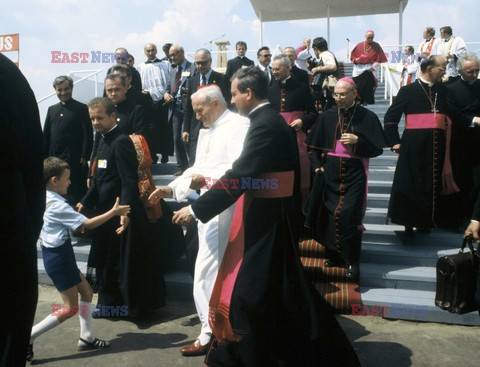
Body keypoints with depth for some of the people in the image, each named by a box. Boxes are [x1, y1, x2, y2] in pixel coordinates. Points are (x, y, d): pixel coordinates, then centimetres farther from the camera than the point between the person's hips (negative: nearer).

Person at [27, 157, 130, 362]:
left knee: (86, 291, 16)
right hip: (58, 256, -10)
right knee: (71, 308, -1)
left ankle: (86, 339, 22)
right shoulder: (57, 205, -21)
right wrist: (114, 212, -17)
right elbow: (88, 224, -22)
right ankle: (28, 337, 3)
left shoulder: (43, 200, 6)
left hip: (56, 254, 10)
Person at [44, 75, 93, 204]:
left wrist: (84, 157, -12)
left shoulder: (81, 109, 0)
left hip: (75, 162, -5)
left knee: (75, 196, -2)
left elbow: (88, 135, -6)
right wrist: (44, 158, 7)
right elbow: (46, 135, 14)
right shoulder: (51, 109, 16)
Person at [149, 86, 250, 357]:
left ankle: (210, 334, 6)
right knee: (222, 271, 17)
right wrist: (172, 188, 8)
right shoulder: (206, 131, 20)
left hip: (225, 207, -9)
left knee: (205, 273, -7)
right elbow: (198, 168, 20)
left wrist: (208, 180, -33)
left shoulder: (239, 125, -10)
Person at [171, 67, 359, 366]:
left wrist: (195, 210, -20)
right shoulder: (269, 120, 11)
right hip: (268, 217, 10)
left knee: (252, 293, 2)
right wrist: (210, 181, 19)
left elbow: (238, 177, -25)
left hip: (266, 221, -10)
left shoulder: (265, 125, -20)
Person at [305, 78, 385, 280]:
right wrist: (317, 164, 0)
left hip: (354, 174, -3)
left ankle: (352, 260, 4)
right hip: (329, 173, 4)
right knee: (328, 216, 7)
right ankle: (334, 254, 26)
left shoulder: (367, 117, -2)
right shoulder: (327, 116, 6)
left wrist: (357, 141, -17)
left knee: (348, 216, -12)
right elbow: (314, 145, 13)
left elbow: (378, 148, -3)